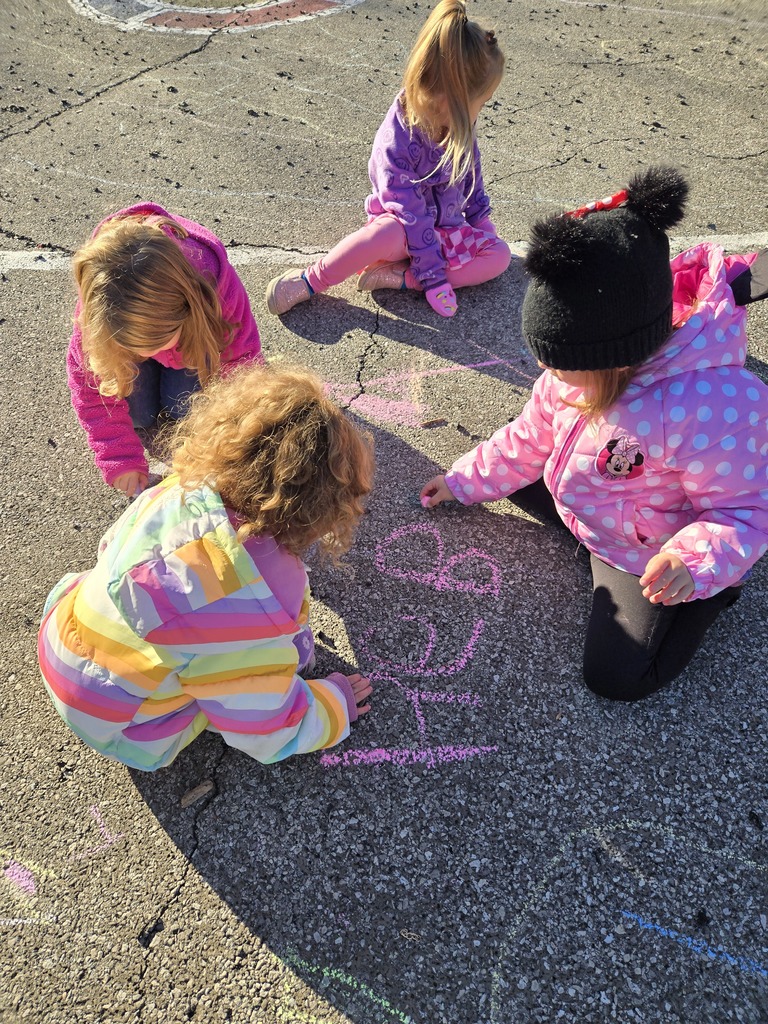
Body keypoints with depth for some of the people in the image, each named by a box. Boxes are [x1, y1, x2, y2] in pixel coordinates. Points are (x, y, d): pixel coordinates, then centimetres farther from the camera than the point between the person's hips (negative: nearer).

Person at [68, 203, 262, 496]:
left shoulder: (219, 284, -42)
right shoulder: (98, 301, -37)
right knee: (137, 412, -16)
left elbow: (241, 365, -26)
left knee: (184, 408, -18)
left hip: (195, 333, 0)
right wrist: (121, 459, -23)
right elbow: (90, 385, -21)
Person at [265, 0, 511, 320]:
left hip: (446, 229, 7)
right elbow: (412, 216, -27)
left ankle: (397, 276, -24)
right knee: (389, 233, -42)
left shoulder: (458, 128, -8)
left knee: (499, 255, -17)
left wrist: (481, 219, 16)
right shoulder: (395, 144, -26)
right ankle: (310, 281, -19)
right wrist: (434, 276, -27)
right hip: (401, 226, -6)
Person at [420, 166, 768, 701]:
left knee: (617, 677, -12)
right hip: (580, 501, 7)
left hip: (654, 558, -7)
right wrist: (463, 481, 7)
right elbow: (531, 438, 1)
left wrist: (696, 563, -46)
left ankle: (713, 590, 9)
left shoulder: (713, 409, -40)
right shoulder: (578, 368, -16)